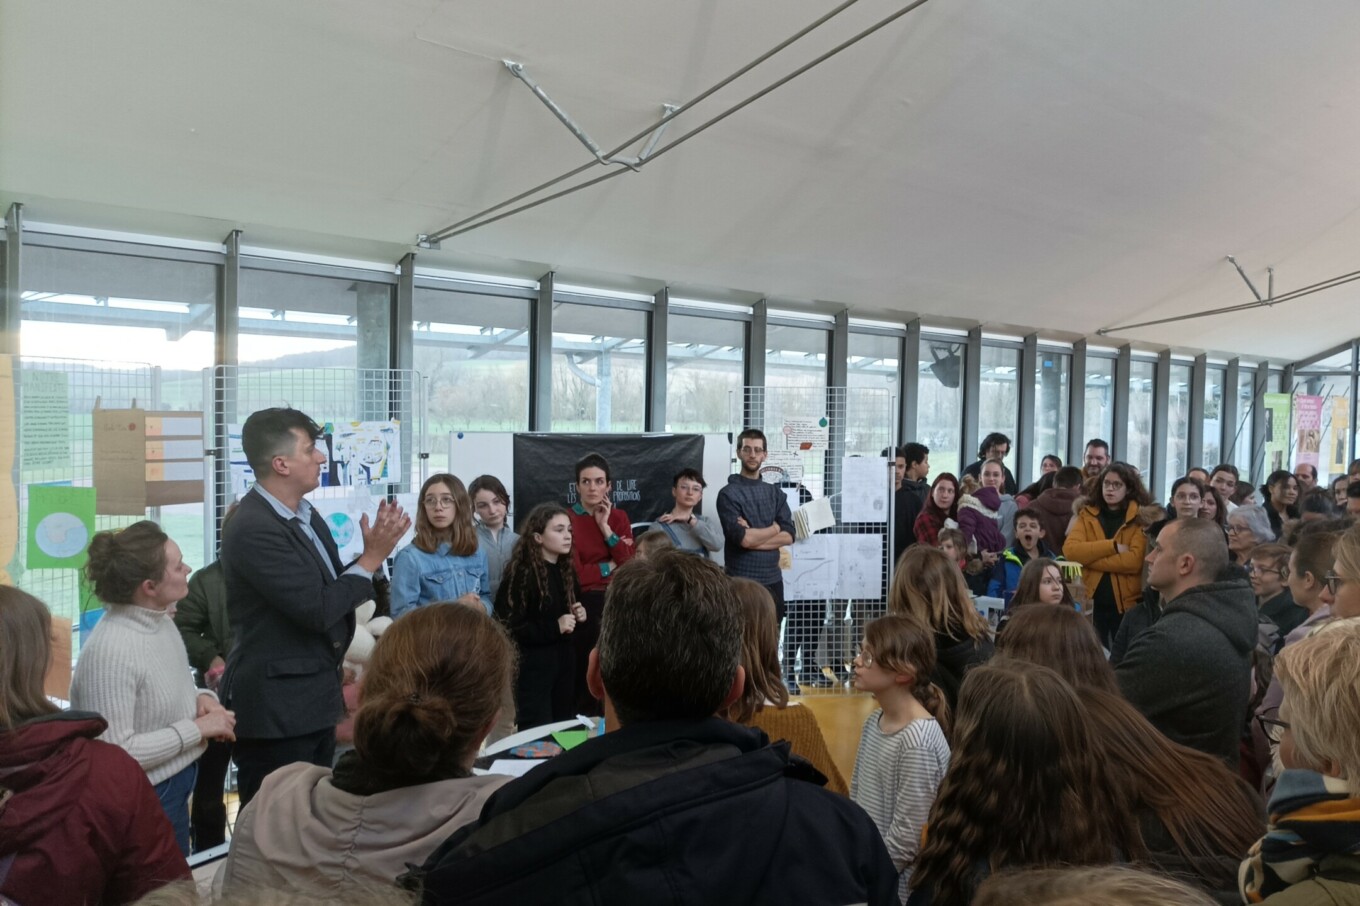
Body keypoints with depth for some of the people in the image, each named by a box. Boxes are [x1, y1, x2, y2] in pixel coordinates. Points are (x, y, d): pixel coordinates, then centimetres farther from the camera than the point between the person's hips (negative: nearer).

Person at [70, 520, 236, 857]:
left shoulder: (161, 620, 0)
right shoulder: (111, 651, -27)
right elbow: (115, 753, -27)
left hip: (175, 789, 8)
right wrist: (197, 728, -21)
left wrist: (201, 698, -5)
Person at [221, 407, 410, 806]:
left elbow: (334, 589, 10)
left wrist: (373, 552, -5)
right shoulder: (253, 528, -21)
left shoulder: (305, 514, 8)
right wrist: (372, 558, -14)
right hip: (275, 709, -9)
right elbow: (317, 609, -24)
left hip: (315, 699, 9)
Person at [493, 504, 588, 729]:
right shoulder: (521, 573, -13)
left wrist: (580, 616, 3)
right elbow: (508, 628, -19)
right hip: (533, 665, -7)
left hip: (564, 661, 7)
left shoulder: (566, 571, 11)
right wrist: (554, 627, -21)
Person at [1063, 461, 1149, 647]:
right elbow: (1070, 550, -9)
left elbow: (1135, 560, -17)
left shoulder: (1140, 518, -2)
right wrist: (1113, 546, -16)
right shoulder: (1087, 514, 7)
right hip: (1090, 602, 2)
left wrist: (1088, 557, -13)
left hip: (1126, 603, -2)